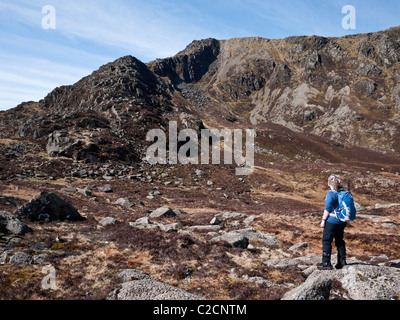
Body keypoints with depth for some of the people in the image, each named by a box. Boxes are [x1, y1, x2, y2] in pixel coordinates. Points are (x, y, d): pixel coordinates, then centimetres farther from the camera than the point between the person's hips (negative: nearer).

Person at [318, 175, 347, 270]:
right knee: (339, 241, 19)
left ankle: (326, 263, 3)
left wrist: (323, 220, -10)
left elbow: (327, 209, -17)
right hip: (342, 222, 7)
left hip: (332, 221, -7)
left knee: (326, 241, 1)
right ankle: (342, 261, 23)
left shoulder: (330, 194, -16)